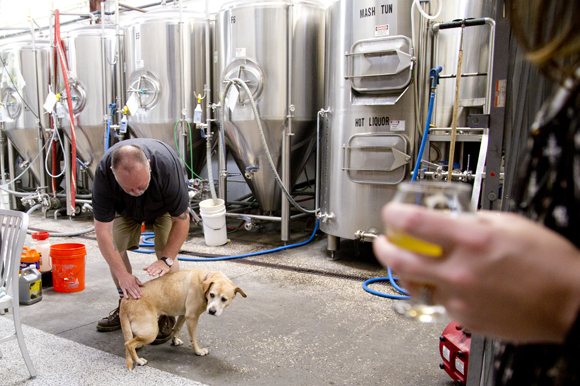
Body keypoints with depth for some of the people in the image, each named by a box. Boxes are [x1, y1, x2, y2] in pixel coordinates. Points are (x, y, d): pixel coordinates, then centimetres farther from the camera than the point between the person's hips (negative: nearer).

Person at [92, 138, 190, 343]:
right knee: (114, 248, -6)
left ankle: (167, 315, -1)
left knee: (165, 251, -15)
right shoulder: (103, 173, -38)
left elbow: (181, 219, -30)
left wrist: (166, 260, -36)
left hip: (166, 202, -2)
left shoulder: (167, 166, -43)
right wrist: (123, 275, -36)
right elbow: (103, 229, -32)